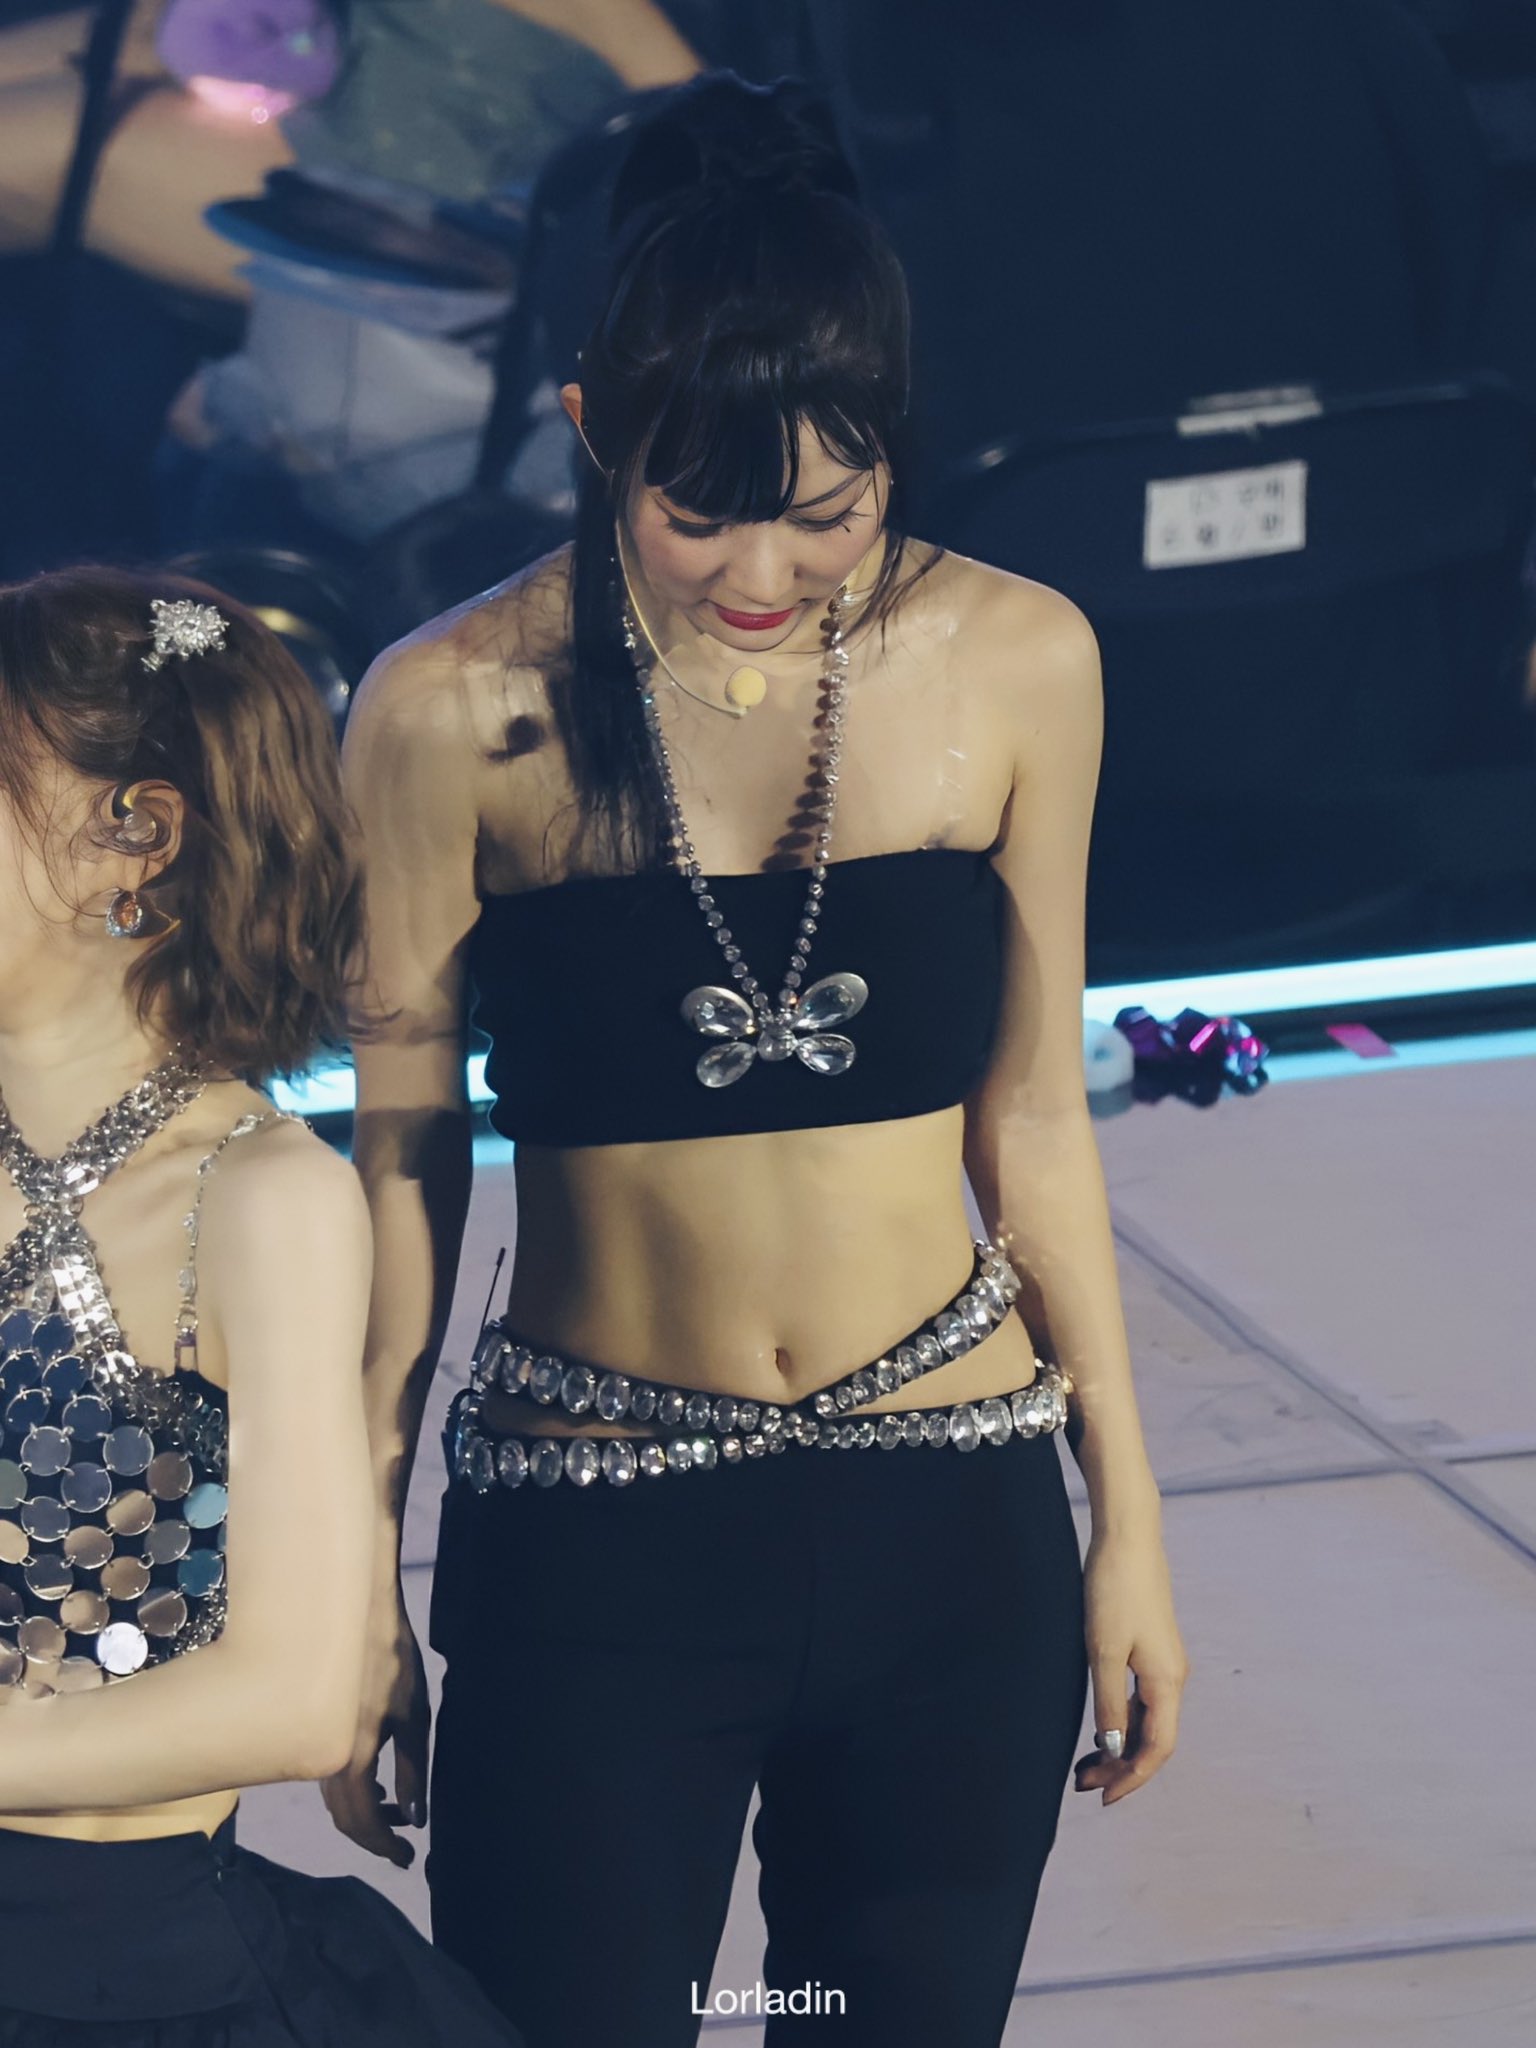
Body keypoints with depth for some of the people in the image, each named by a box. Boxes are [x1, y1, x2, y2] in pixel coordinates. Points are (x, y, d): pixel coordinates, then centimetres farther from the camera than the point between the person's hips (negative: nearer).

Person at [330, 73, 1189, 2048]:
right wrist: (358, 1587, 2)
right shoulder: (459, 709, -10)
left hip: (955, 1534, 2)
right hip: (588, 1556, -2)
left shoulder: (1015, 664, -3)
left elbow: (1028, 1112, 7)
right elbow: (400, 1163, -1)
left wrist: (1125, 1514, 9)